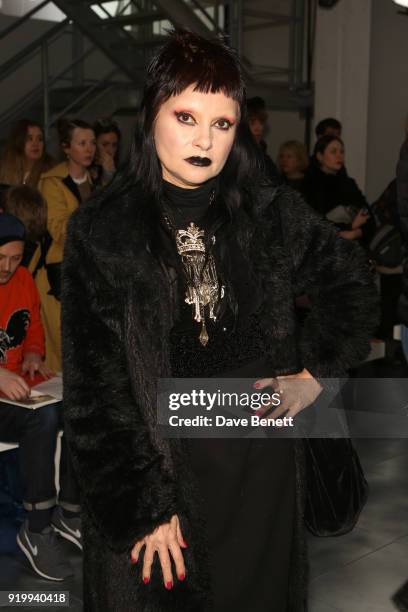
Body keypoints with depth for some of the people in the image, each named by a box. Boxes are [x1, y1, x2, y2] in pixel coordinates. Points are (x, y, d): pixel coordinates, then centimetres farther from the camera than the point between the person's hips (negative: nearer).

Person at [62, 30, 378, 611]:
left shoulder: (271, 212, -2)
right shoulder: (101, 231, -8)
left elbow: (352, 281, 14)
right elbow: (95, 386, -9)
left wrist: (315, 371, 4)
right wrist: (142, 506, -12)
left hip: (260, 466, 2)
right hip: (151, 461, -2)